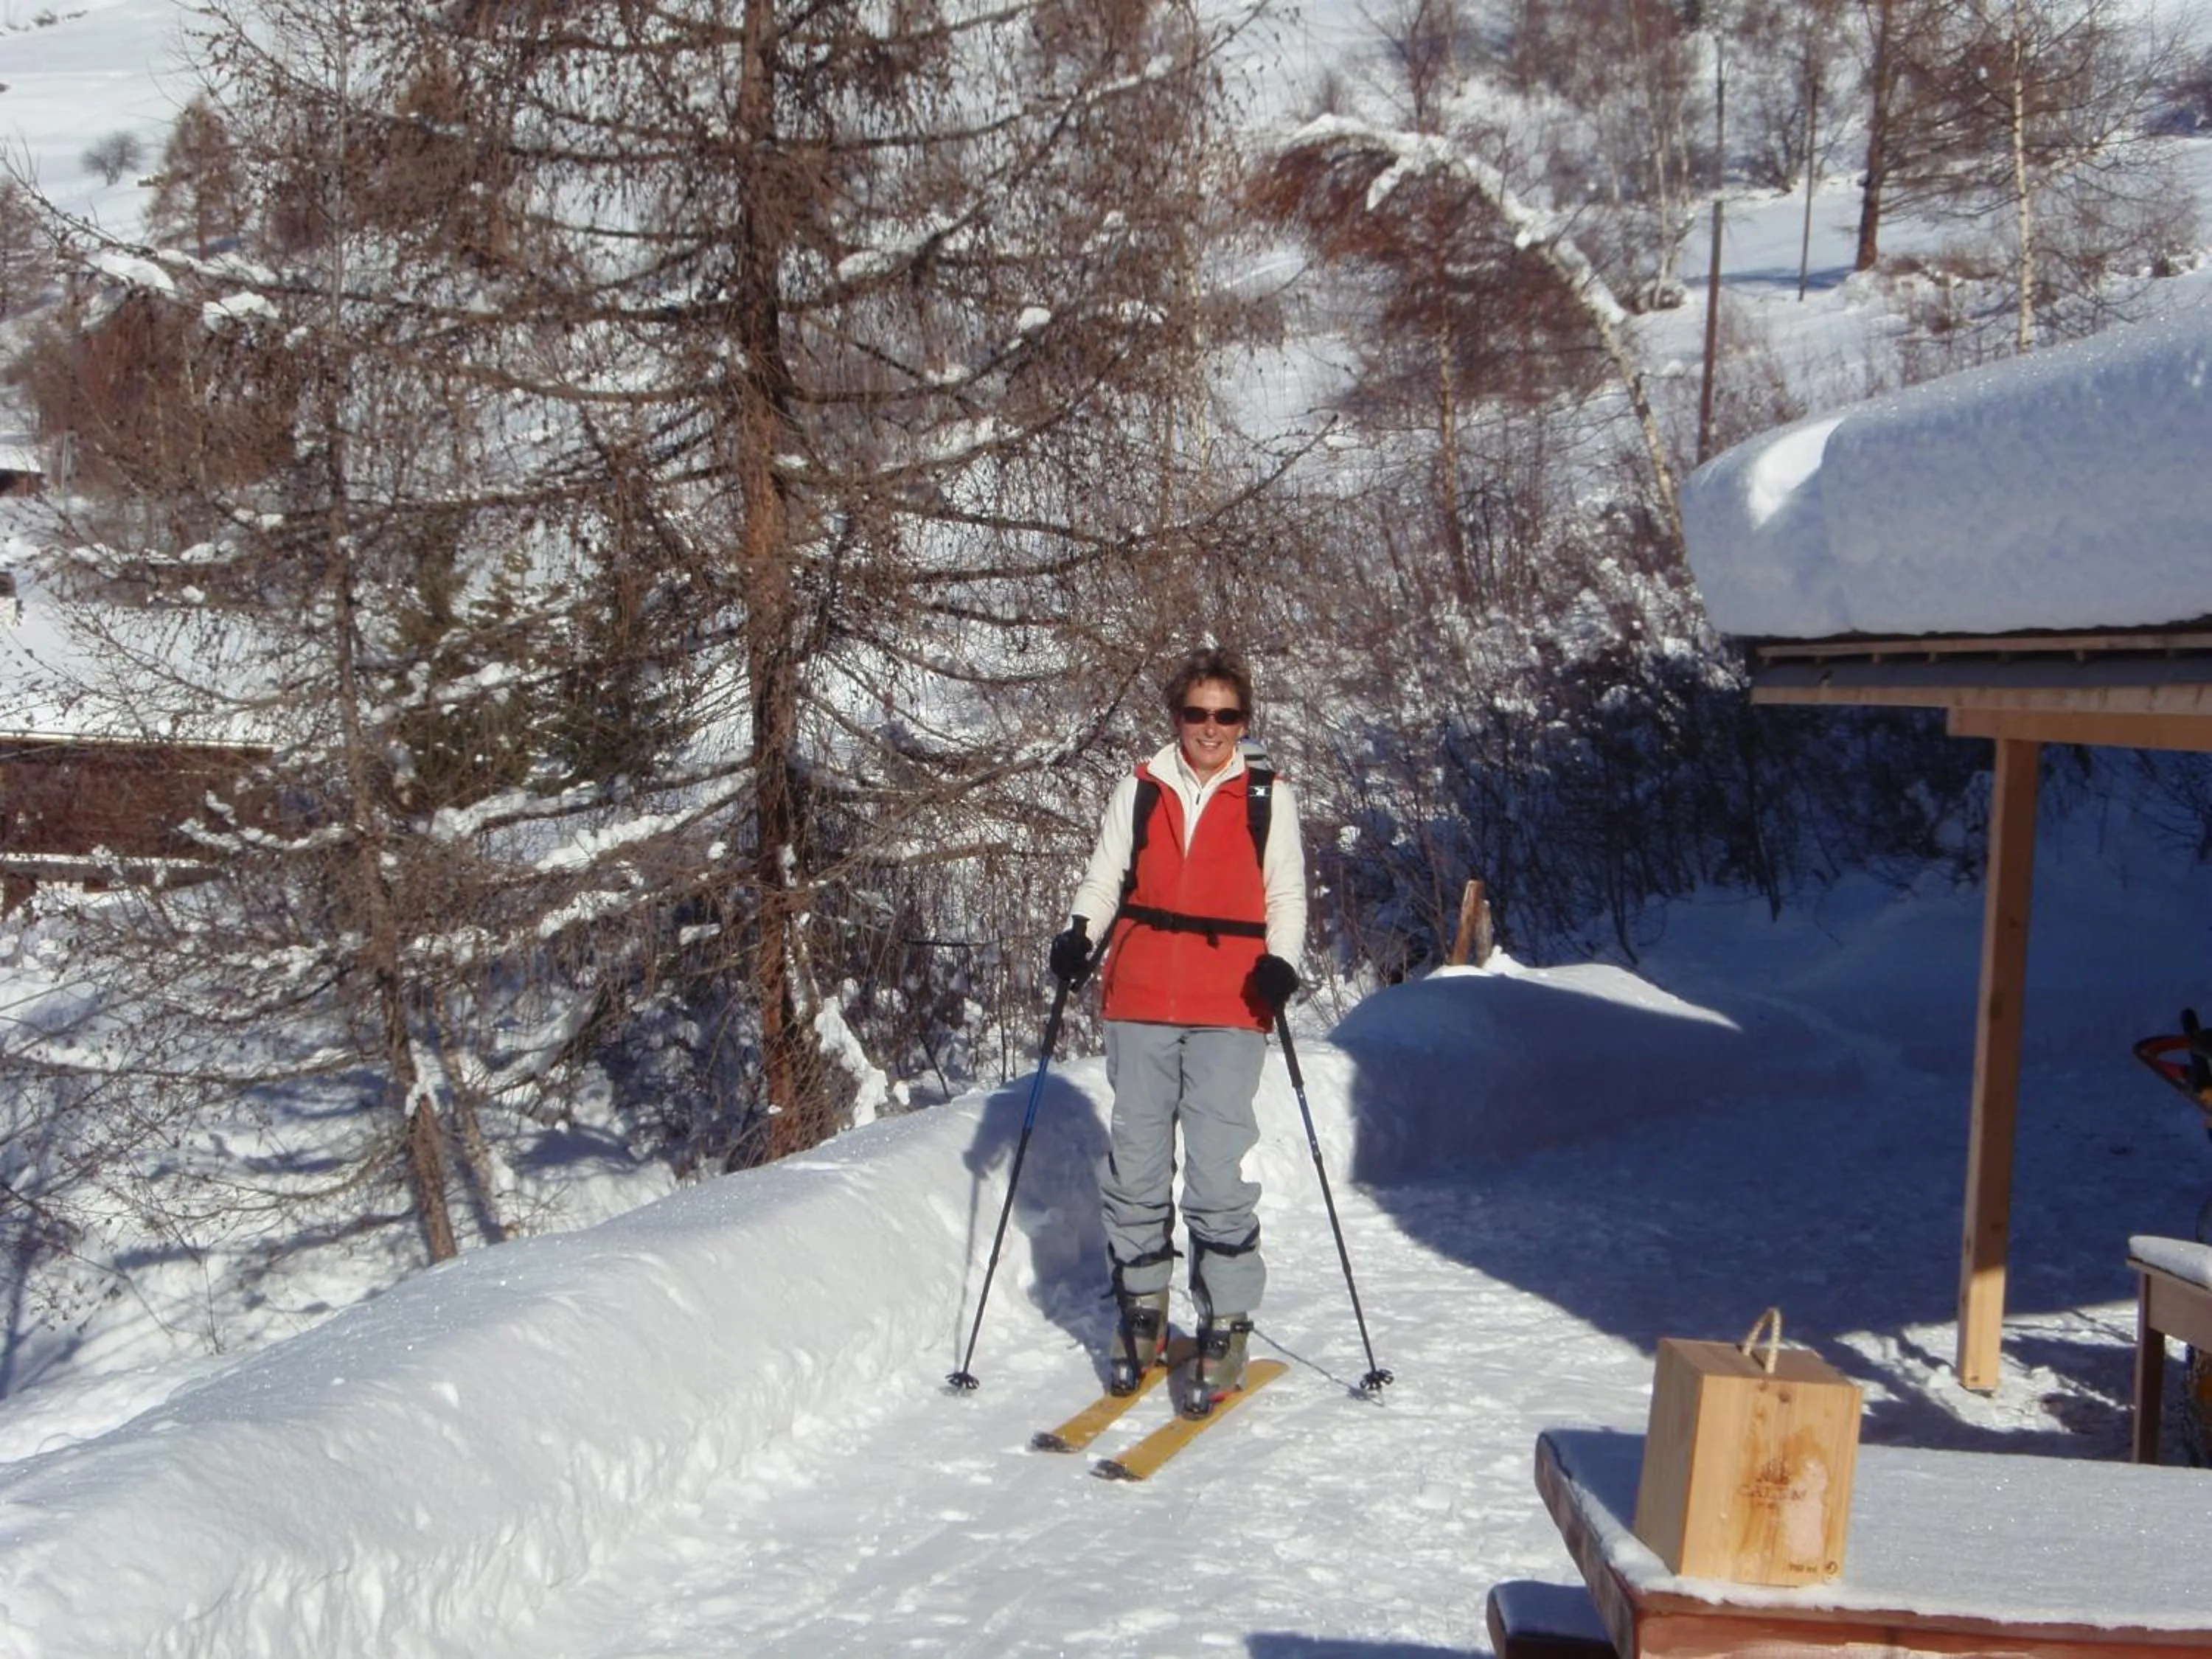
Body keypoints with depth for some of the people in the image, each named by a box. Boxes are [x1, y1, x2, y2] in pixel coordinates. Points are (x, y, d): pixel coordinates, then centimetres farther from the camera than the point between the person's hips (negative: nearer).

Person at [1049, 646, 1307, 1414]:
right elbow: (1104, 878, 11)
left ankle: (1225, 1327, 3)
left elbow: (1286, 895, 7)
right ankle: (1140, 1314, 21)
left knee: (1218, 1171, -8)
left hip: (1228, 1008, -2)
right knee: (1135, 1164, 8)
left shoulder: (1268, 797, 5)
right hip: (1140, 1004, 3)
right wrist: (1080, 934, -8)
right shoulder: (1139, 789, 9)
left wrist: (1281, 962, -11)